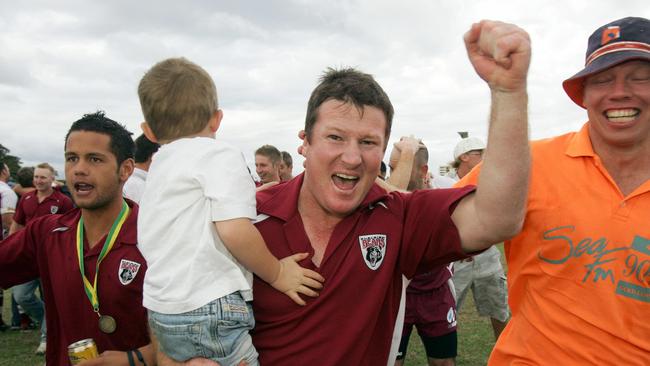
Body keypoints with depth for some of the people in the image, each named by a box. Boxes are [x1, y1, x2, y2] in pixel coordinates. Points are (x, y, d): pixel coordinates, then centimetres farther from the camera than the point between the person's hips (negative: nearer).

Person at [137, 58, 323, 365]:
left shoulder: (157, 169, 18)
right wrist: (277, 273, -7)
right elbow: (234, 229, -20)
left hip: (162, 317, 8)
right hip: (207, 315, -8)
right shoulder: (218, 154, -9)